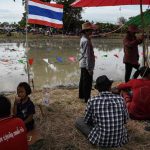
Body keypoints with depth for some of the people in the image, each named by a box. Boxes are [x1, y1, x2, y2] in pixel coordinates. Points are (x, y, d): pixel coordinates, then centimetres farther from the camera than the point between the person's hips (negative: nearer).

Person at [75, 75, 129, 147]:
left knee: (78, 121, 14)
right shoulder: (120, 99, -6)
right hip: (120, 140, 4)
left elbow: (87, 121, 1)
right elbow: (125, 120, 7)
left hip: (101, 141, -4)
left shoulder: (92, 101, -13)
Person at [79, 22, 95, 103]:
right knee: (88, 83, -1)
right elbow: (87, 55, -23)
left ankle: (81, 95, 35)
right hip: (87, 65, -10)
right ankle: (87, 98, 7)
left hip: (83, 64, 10)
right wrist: (90, 68, -20)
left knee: (83, 80, 21)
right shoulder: (86, 41, -21)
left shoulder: (83, 39, 9)